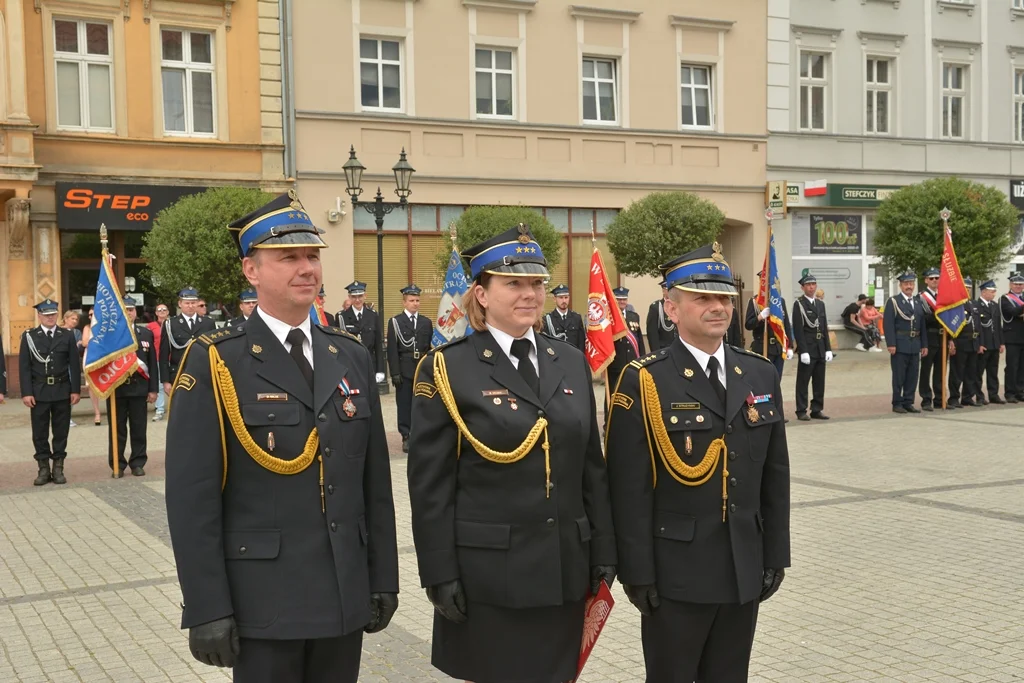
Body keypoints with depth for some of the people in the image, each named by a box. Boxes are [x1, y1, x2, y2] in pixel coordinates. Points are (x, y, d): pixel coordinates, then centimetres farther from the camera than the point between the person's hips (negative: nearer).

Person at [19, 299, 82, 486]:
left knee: (61, 432, 5)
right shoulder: (29, 336, 2)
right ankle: (43, 469, 13)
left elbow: (75, 365, 4)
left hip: (62, 391, 1)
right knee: (39, 433, 4)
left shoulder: (67, 336, 5)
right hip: (39, 392, -1)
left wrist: (76, 390, -3)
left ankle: (58, 469, 13)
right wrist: (26, 393, -9)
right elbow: (24, 367, -1)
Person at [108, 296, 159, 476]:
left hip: (139, 387, 2)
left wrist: (153, 389, 3)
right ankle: (117, 465, 12)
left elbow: (152, 363, 7)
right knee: (117, 429, 5)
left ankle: (138, 463, 15)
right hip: (116, 388, -2)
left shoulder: (146, 333, 9)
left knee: (138, 428, 6)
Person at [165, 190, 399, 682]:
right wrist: (208, 608, -13)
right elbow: (192, 497, -11)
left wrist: (383, 578, 8)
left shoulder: (352, 358, 8)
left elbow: (376, 480, 9)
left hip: (346, 594, 5)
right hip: (263, 600, -4)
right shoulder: (214, 363, -7)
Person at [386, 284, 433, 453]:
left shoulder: (426, 322, 12)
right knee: (404, 404, 0)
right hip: (404, 370, -2)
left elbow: (431, 347, 12)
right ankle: (406, 437, 6)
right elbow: (392, 350, -3)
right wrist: (395, 373, -10)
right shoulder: (395, 322, 2)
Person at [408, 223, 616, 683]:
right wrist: (440, 574, -11)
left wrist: (603, 551, 8)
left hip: (564, 568, 5)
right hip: (487, 572, -4)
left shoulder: (571, 362, 9)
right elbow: (430, 483, -7)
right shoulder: (448, 368, -5)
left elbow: (592, 466, 11)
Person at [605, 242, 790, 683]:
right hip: (676, 573, -4)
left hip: (745, 571, 5)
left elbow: (775, 476, 10)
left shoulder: (761, 375, 6)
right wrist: (638, 573, -13)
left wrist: (775, 555, 8)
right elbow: (630, 490, -12)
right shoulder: (644, 382, -10)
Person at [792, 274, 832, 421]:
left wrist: (828, 349, 8)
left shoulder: (820, 303, 14)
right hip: (807, 349, -6)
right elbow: (798, 330, -11)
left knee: (820, 381, 9)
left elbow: (825, 328, 15)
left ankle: (817, 410, 16)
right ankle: (801, 411, 4)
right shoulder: (799, 304, -6)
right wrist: (803, 351, -17)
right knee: (803, 381, -1)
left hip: (820, 349, 6)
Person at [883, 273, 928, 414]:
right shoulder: (893, 301, -3)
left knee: (912, 376, 7)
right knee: (898, 376, 0)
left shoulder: (918, 302, 14)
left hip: (915, 345, 6)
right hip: (900, 345, -6)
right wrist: (891, 344, -17)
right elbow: (888, 324, -10)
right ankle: (897, 404, 7)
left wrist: (924, 345, 10)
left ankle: (908, 403, 15)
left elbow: (923, 325, 15)